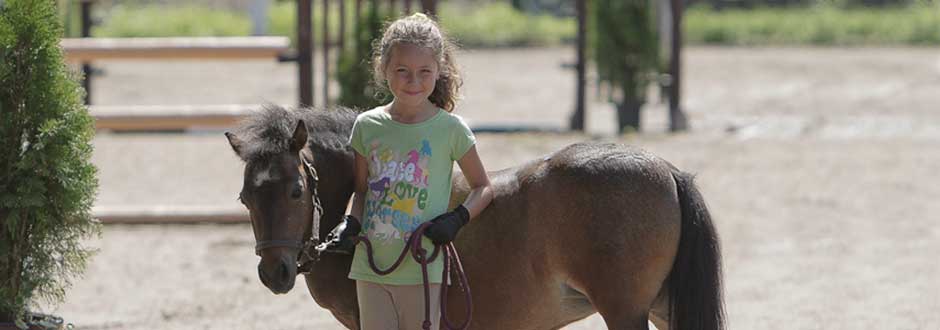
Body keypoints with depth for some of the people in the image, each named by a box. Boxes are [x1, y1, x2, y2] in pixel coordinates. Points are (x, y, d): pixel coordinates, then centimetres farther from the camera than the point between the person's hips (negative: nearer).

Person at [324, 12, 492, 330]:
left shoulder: (451, 129, -6)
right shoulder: (368, 126, 2)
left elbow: (482, 187, 4)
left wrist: (457, 218, -14)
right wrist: (351, 223, -7)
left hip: (422, 270, -3)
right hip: (371, 268, 3)